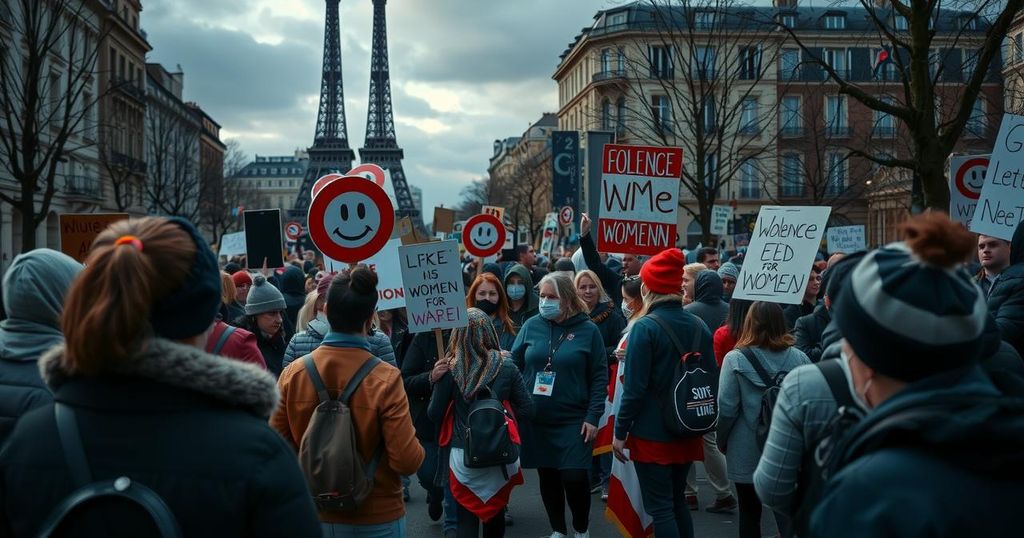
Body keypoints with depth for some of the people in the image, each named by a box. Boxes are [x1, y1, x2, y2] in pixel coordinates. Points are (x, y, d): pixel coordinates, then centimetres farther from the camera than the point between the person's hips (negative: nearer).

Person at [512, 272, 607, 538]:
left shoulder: (587, 329, -5)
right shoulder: (532, 325, 1)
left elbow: (600, 376, -4)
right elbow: (513, 365, 5)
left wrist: (593, 416, -9)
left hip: (573, 419, -3)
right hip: (536, 419, 3)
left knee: (575, 477, -6)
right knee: (547, 476, 10)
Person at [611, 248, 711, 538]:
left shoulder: (645, 328, -16)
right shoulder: (699, 326, 3)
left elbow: (634, 387, -17)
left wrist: (620, 432, -7)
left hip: (652, 433, -6)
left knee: (661, 509, 1)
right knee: (678, 500, 20)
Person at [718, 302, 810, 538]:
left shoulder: (735, 359, -12)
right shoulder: (799, 358, -6)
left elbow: (727, 407, -12)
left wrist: (722, 442, 3)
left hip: (746, 452, -2)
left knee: (749, 513, 12)